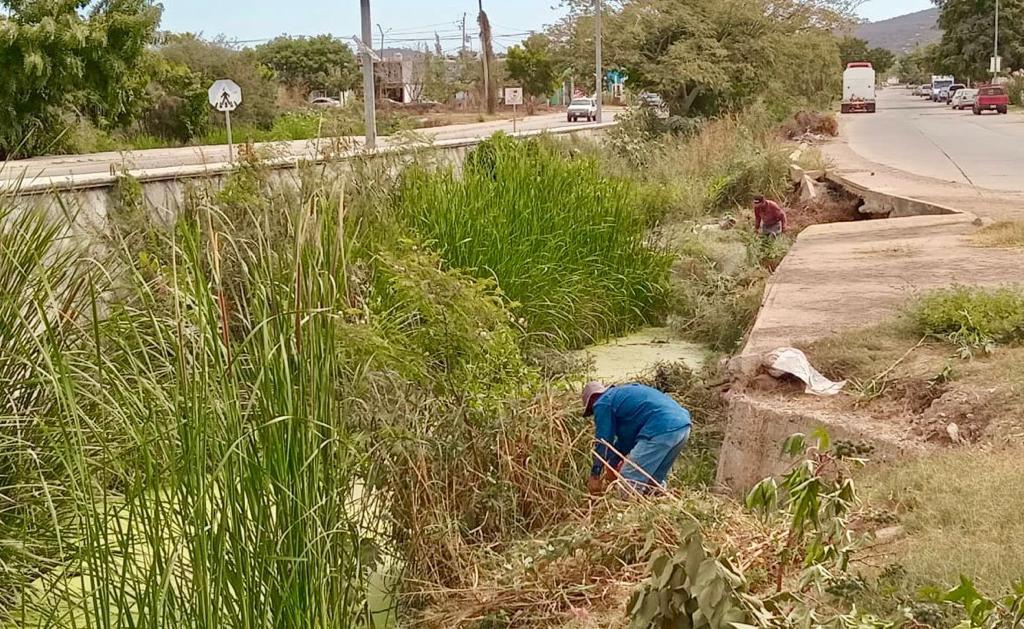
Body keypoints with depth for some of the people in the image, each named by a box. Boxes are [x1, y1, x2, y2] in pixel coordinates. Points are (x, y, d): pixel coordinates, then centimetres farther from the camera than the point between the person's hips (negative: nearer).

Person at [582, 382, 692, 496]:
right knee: (655, 482, 20)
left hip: (661, 430, -9)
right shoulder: (622, 393, 32)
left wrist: (594, 475, 14)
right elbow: (628, 435, 35)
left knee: (629, 482, -4)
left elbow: (603, 441, 7)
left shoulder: (602, 404, 6)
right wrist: (612, 463, 36)